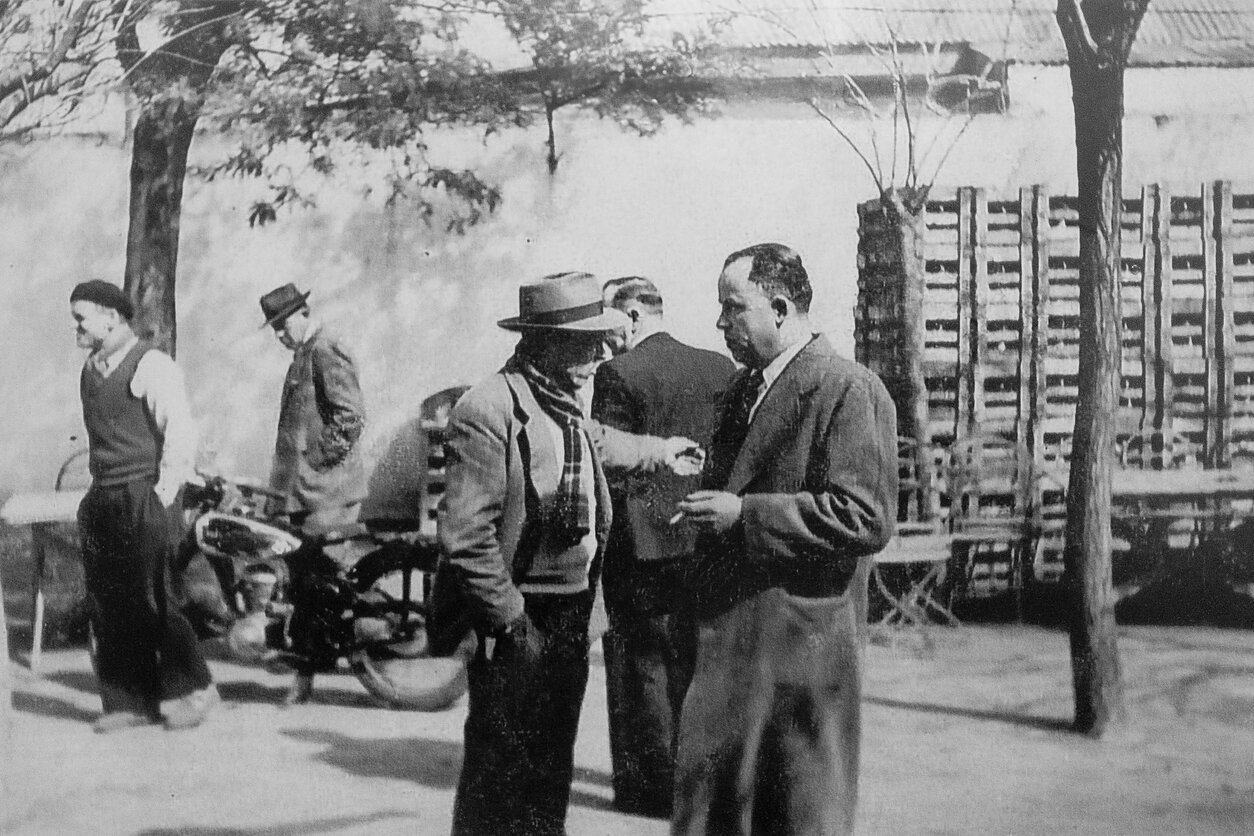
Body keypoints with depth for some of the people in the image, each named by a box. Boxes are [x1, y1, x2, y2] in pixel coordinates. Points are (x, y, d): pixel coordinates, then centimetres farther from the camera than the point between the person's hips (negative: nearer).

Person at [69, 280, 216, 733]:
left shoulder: (151, 365, -9)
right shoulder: (90, 369, 15)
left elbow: (181, 433, -13)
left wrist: (163, 493, -14)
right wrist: (98, 488, 13)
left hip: (144, 500, -8)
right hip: (101, 503, 8)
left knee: (150, 601, -6)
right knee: (106, 605, 6)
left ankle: (192, 688, 10)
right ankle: (128, 701, 15)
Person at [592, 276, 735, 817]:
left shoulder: (618, 374, -11)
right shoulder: (720, 370, 5)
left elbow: (610, 466, -13)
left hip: (643, 540, -6)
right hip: (706, 542, 6)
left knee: (644, 663, 4)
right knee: (695, 663, 16)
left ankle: (656, 786, 9)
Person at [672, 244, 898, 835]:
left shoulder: (849, 392, -13)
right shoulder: (744, 387, 16)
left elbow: (866, 518, -21)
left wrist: (743, 515, -20)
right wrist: (708, 507, 7)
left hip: (800, 649, -8)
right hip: (727, 642, 9)